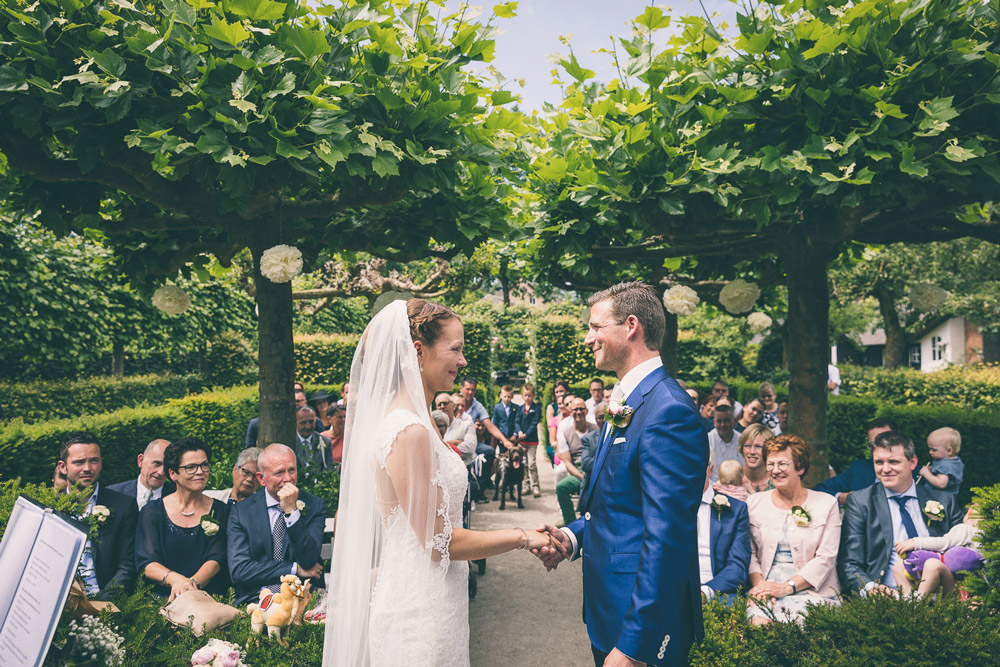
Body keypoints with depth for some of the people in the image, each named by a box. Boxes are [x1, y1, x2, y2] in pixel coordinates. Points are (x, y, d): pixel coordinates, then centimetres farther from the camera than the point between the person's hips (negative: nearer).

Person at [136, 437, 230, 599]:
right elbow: (146, 562, -1)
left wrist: (192, 583, -21)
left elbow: (216, 559, 0)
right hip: (162, 602, 0)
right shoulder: (152, 511, 10)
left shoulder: (220, 510, 11)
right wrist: (175, 579, -22)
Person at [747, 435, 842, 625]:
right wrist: (759, 584, -12)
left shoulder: (827, 504, 6)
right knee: (758, 622, -31)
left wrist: (786, 587, -13)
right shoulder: (754, 503, 12)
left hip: (812, 590, 0)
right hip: (765, 588, 1)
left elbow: (825, 558, -2)